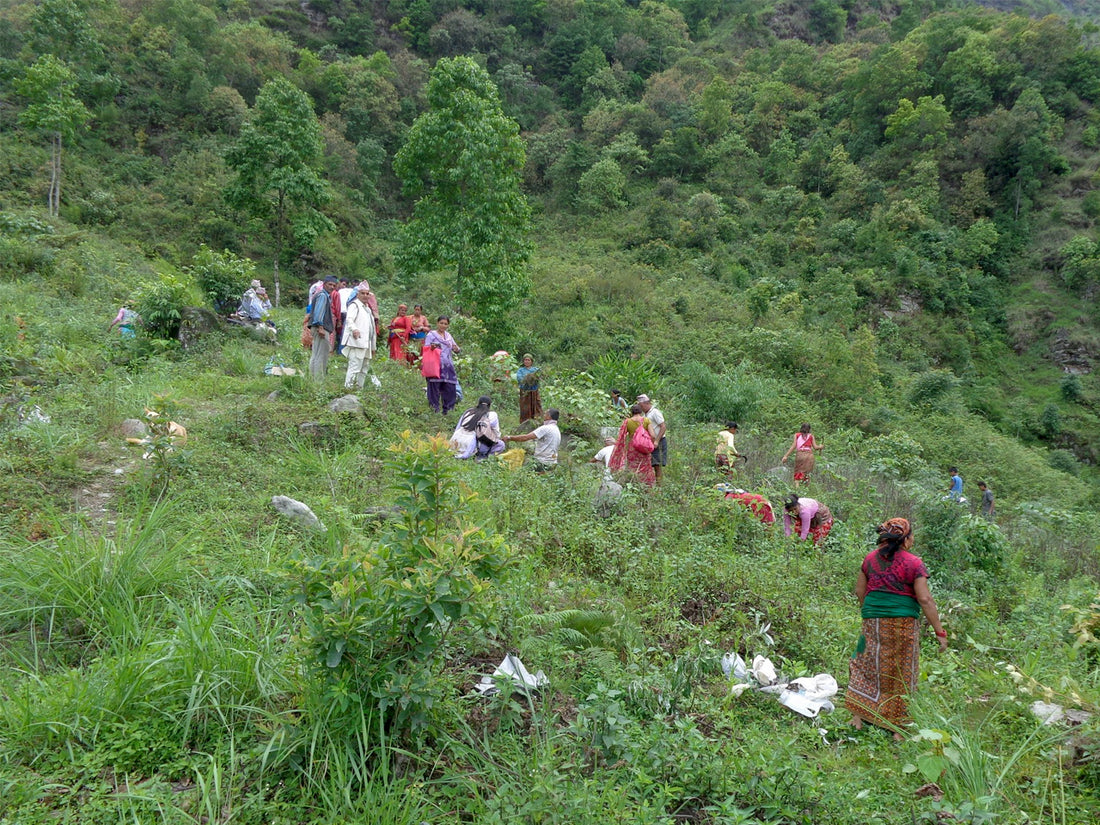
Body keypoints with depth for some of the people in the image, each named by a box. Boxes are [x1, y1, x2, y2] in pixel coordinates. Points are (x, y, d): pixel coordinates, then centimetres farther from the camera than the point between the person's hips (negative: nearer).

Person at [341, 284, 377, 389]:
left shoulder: (367, 309, 27)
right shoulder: (354, 305, -1)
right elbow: (349, 319, -19)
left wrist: (373, 347, 26)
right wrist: (354, 329, -40)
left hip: (366, 344, 9)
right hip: (356, 342, -9)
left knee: (364, 368, 12)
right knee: (355, 366, -14)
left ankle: (359, 388, 19)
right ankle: (348, 388, -13)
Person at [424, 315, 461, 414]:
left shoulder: (448, 335, 18)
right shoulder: (431, 335, 2)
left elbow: (457, 349, 23)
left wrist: (457, 349, -2)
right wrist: (431, 347, -24)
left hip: (448, 366, 5)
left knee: (450, 388, 3)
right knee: (434, 388, -6)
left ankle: (447, 409, 14)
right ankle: (434, 408, 2)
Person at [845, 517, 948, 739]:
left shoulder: (871, 559, 4)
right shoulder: (914, 563, -8)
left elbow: (859, 592, 9)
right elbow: (925, 600, -12)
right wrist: (940, 632, -7)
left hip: (873, 622, 3)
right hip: (905, 623, -3)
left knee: (867, 666, 14)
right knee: (902, 674, 8)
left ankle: (859, 715, 14)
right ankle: (898, 728, 16)